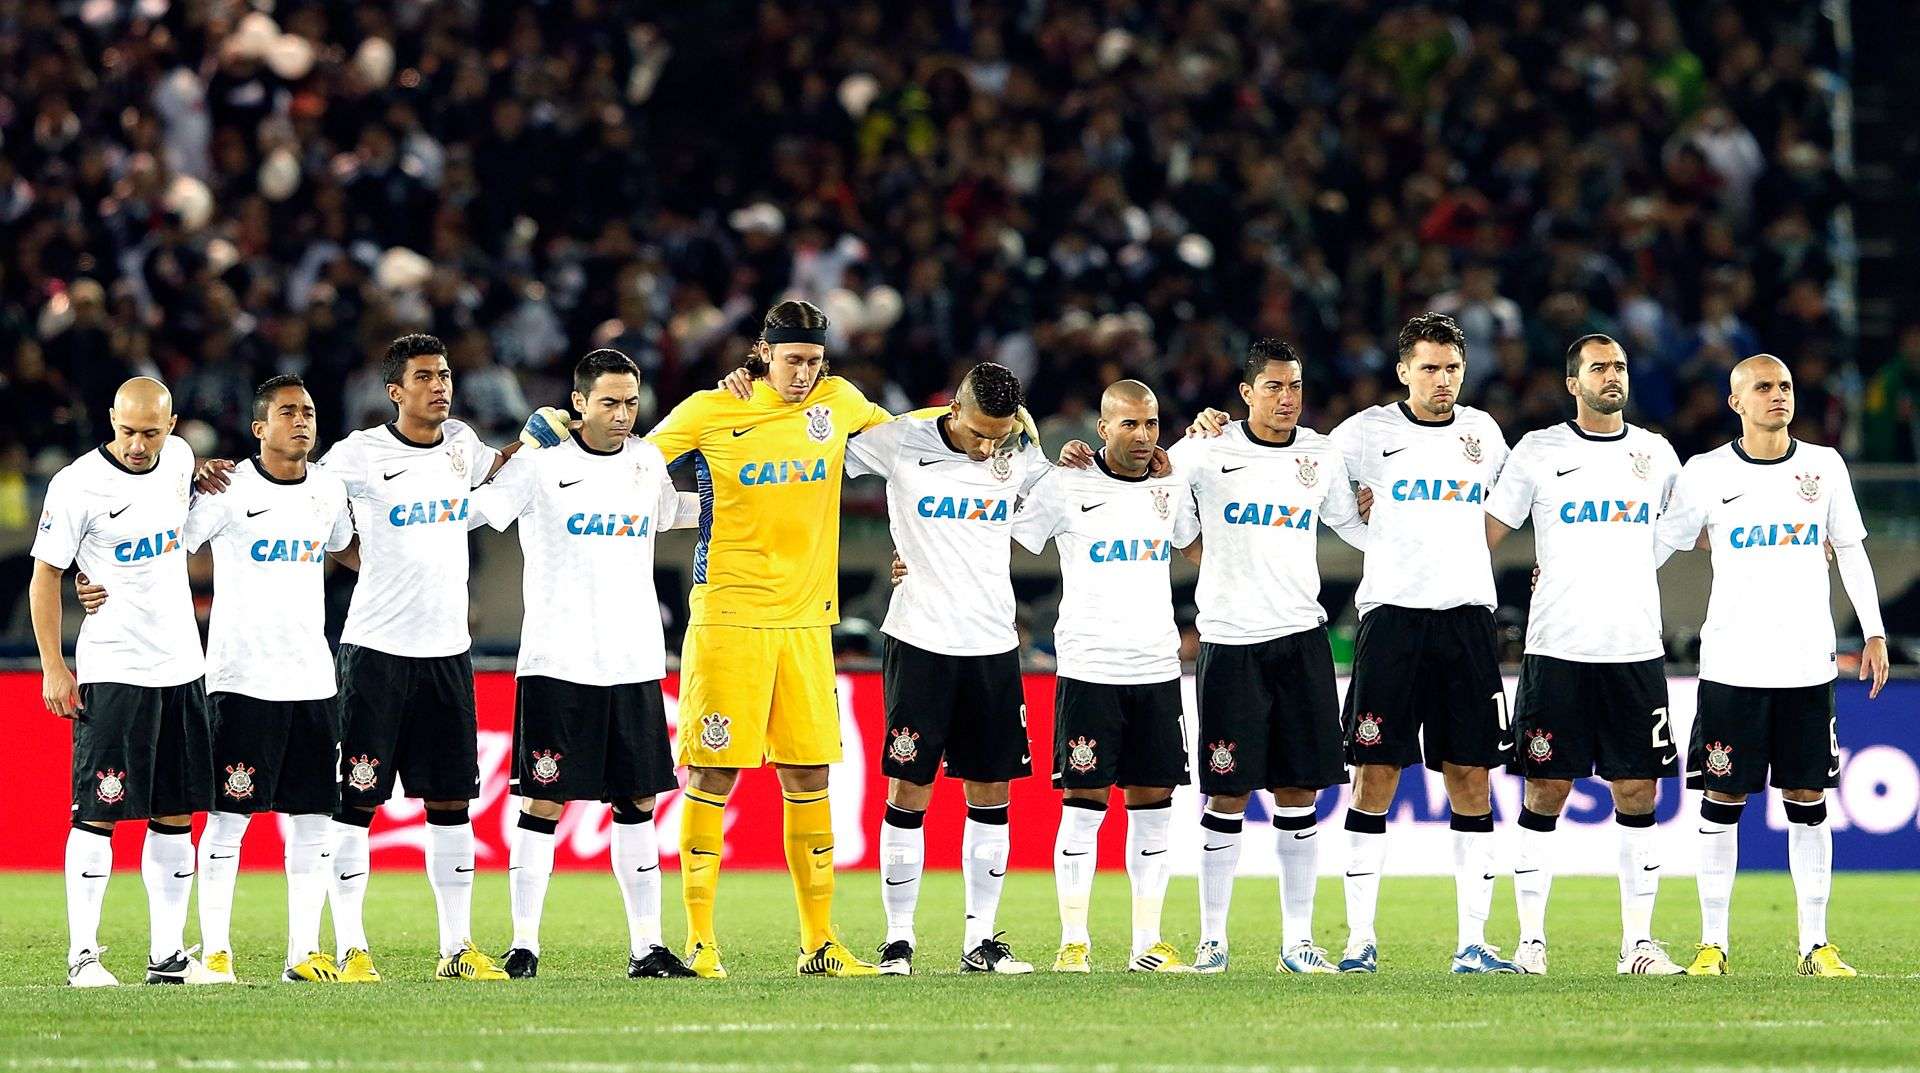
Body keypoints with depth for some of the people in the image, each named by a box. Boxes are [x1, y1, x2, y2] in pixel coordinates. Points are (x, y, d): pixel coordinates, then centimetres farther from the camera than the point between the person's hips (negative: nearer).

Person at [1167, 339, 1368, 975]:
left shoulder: (1323, 457, 8)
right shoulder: (1205, 452, -1)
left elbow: (1357, 528, 20)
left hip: (1300, 637, 3)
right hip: (1229, 639, -3)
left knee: (1298, 791, 2)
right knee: (1228, 795, -3)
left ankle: (1297, 940, 7)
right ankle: (1212, 938, 5)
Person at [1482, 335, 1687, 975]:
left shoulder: (1656, 453, 12)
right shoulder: (1538, 452, 4)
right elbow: (1485, 534, 7)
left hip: (1636, 651, 2)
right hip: (1557, 651, -2)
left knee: (1637, 795, 1)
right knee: (1545, 794, -2)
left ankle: (1637, 942, 4)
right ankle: (1531, 938, 3)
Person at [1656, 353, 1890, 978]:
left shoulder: (1823, 466, 6)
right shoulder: (1707, 474, 0)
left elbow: (1851, 550, 13)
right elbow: (1657, 546, 9)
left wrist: (1874, 632, 9)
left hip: (1809, 665, 2)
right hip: (1731, 664, -2)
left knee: (1808, 803, 3)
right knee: (1722, 800, -1)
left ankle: (1815, 945, 7)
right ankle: (1712, 943, 5)